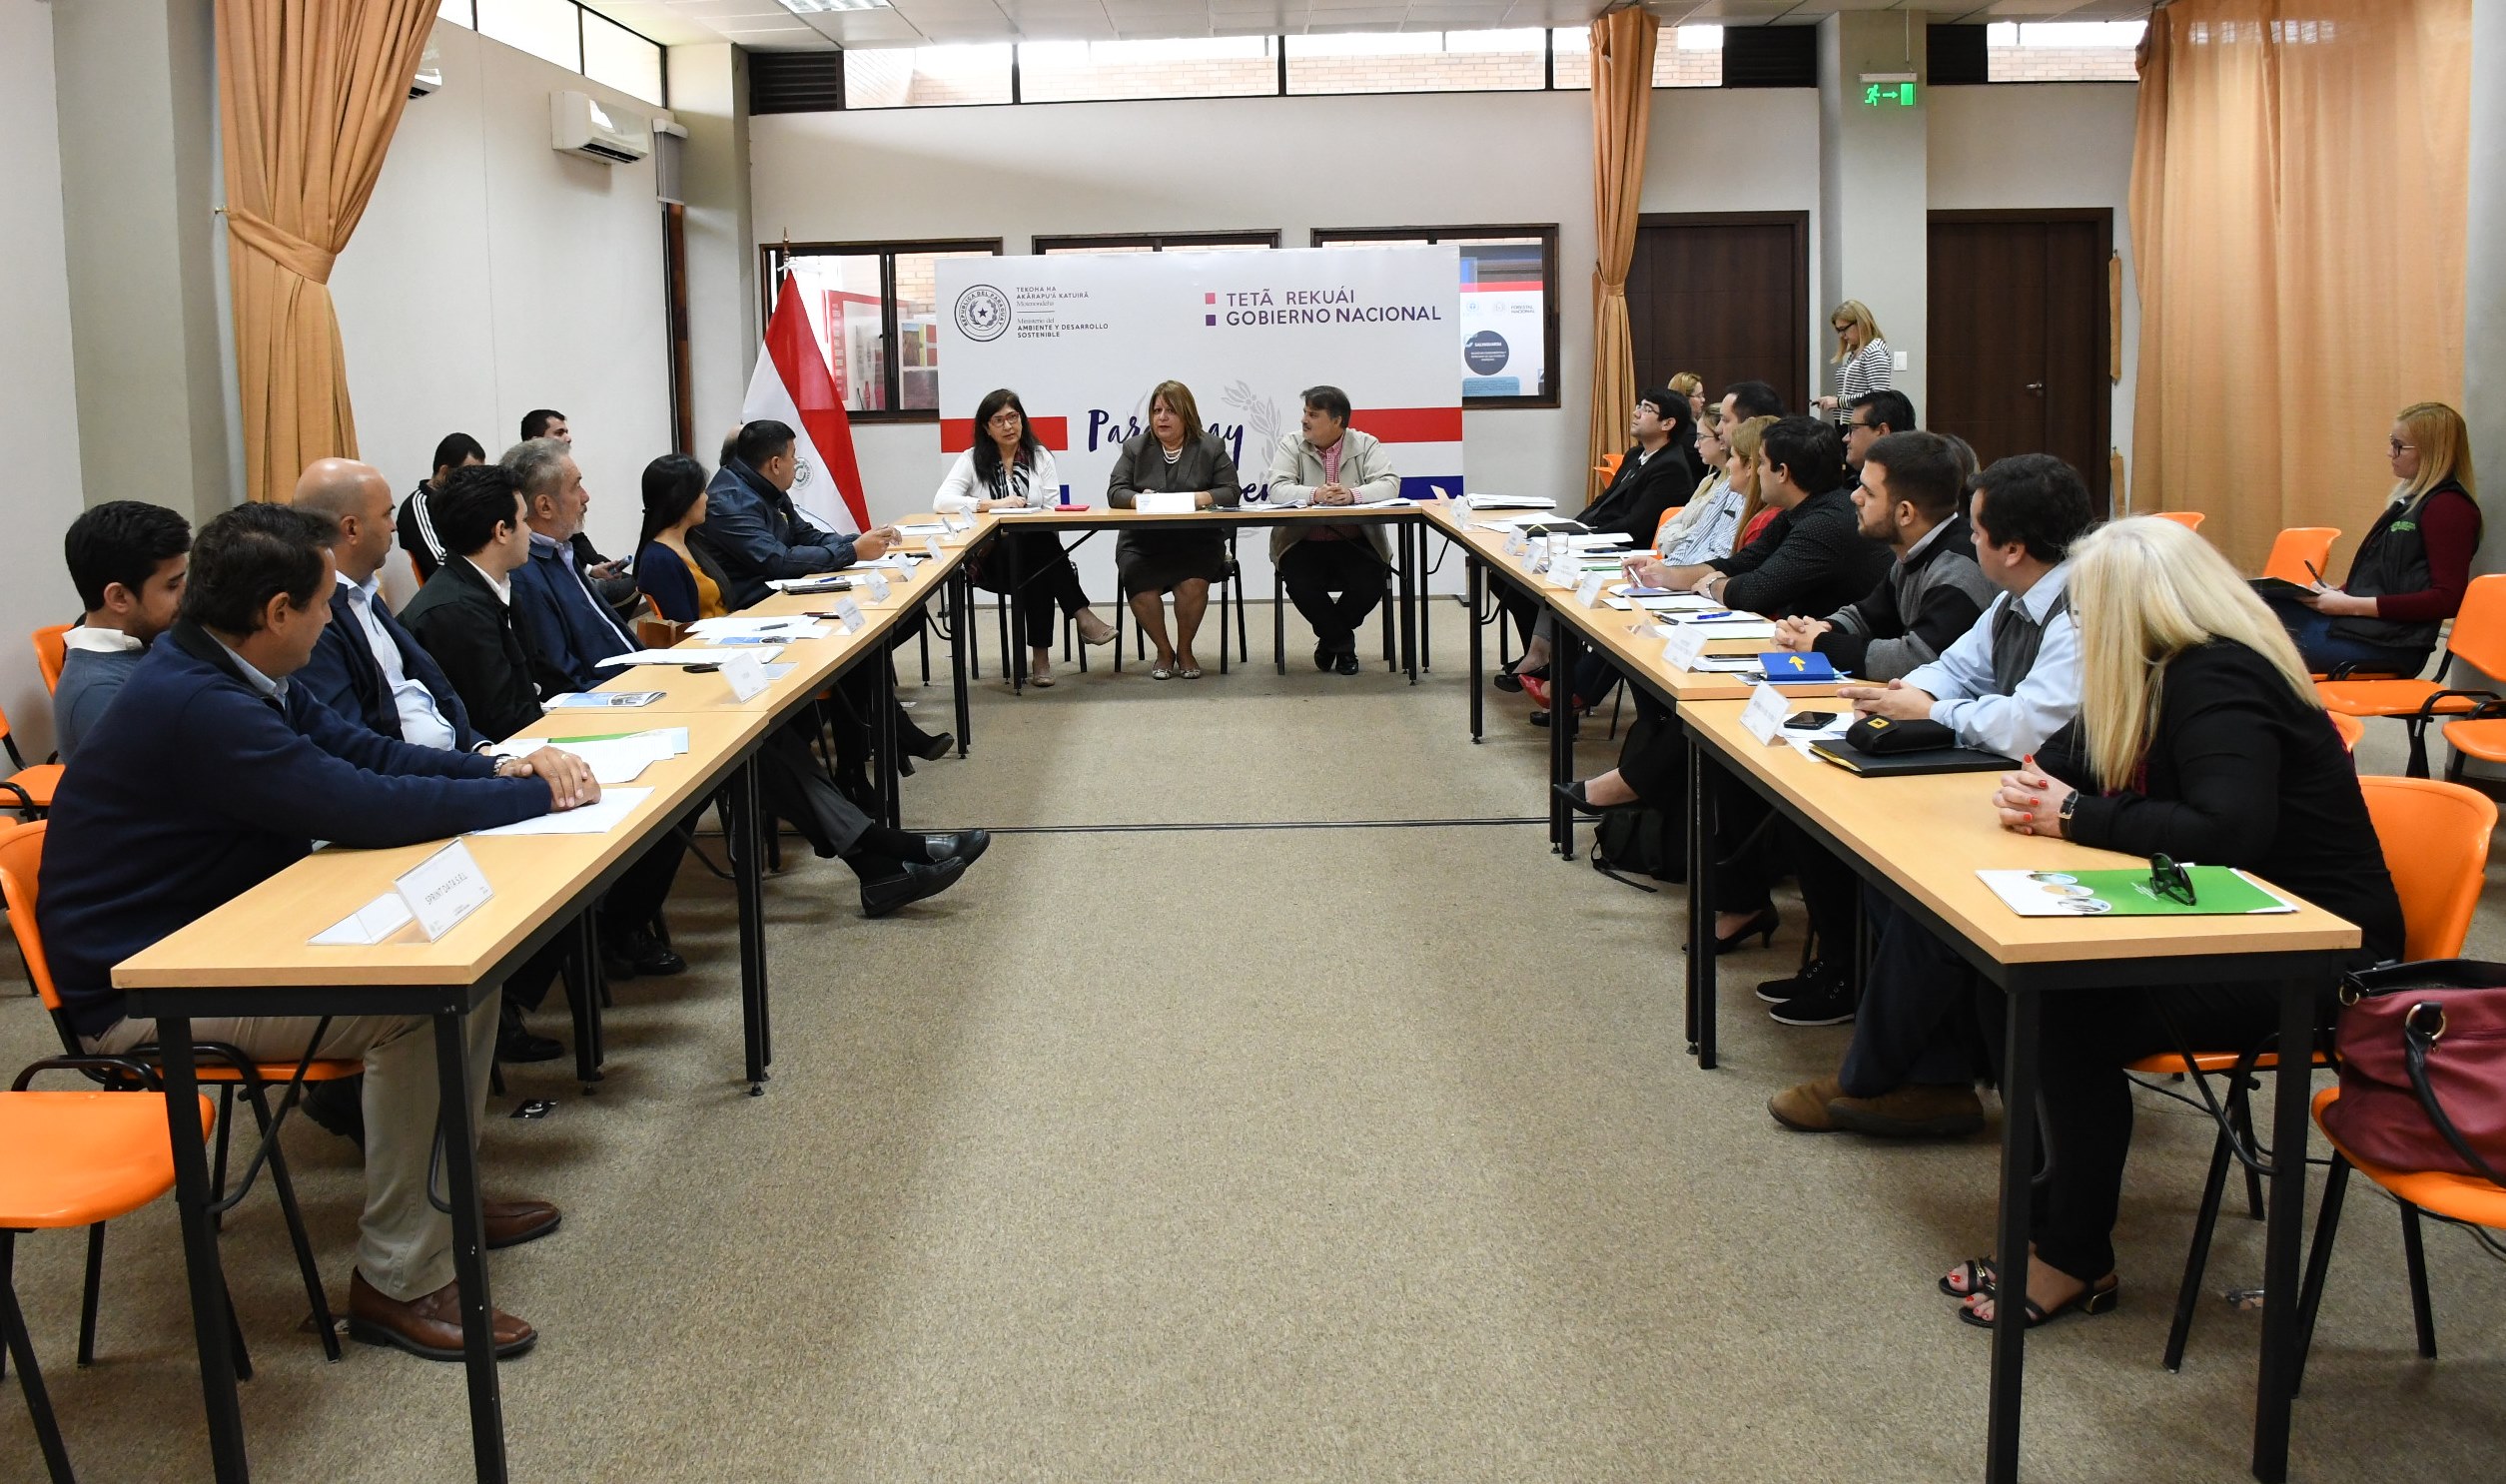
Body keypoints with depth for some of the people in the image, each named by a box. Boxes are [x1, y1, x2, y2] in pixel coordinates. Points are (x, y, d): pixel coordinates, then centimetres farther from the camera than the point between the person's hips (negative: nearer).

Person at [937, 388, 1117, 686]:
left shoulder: (1040, 457, 12)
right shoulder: (972, 460, 7)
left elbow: (1053, 510, 2)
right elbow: (941, 501, -9)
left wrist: (1024, 526, -19)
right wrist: (993, 504, -21)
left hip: (1035, 551, 2)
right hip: (990, 556, -2)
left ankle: (1040, 654, -32)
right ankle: (1082, 617, -35)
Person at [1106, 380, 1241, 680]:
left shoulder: (1212, 447, 8)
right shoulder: (1134, 447, 12)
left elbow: (1232, 492, 1)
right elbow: (1115, 492, 5)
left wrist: (1201, 498, -19)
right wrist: (1138, 499, -18)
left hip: (1196, 540, -1)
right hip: (1142, 540, 1)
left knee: (1193, 582, -30)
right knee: (1139, 585, -28)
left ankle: (1185, 650, -3)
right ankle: (1164, 652, -4)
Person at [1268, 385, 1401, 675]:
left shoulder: (1366, 445, 2)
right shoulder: (1291, 445, 1)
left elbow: (1390, 485, -12)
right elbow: (1278, 489, -13)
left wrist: (1352, 494, -31)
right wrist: (1314, 494, -32)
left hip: (1355, 541, 0)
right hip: (1303, 541, 0)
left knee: (1371, 583, -25)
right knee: (1300, 583, -28)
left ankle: (1331, 636, 7)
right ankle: (1343, 641, 1)